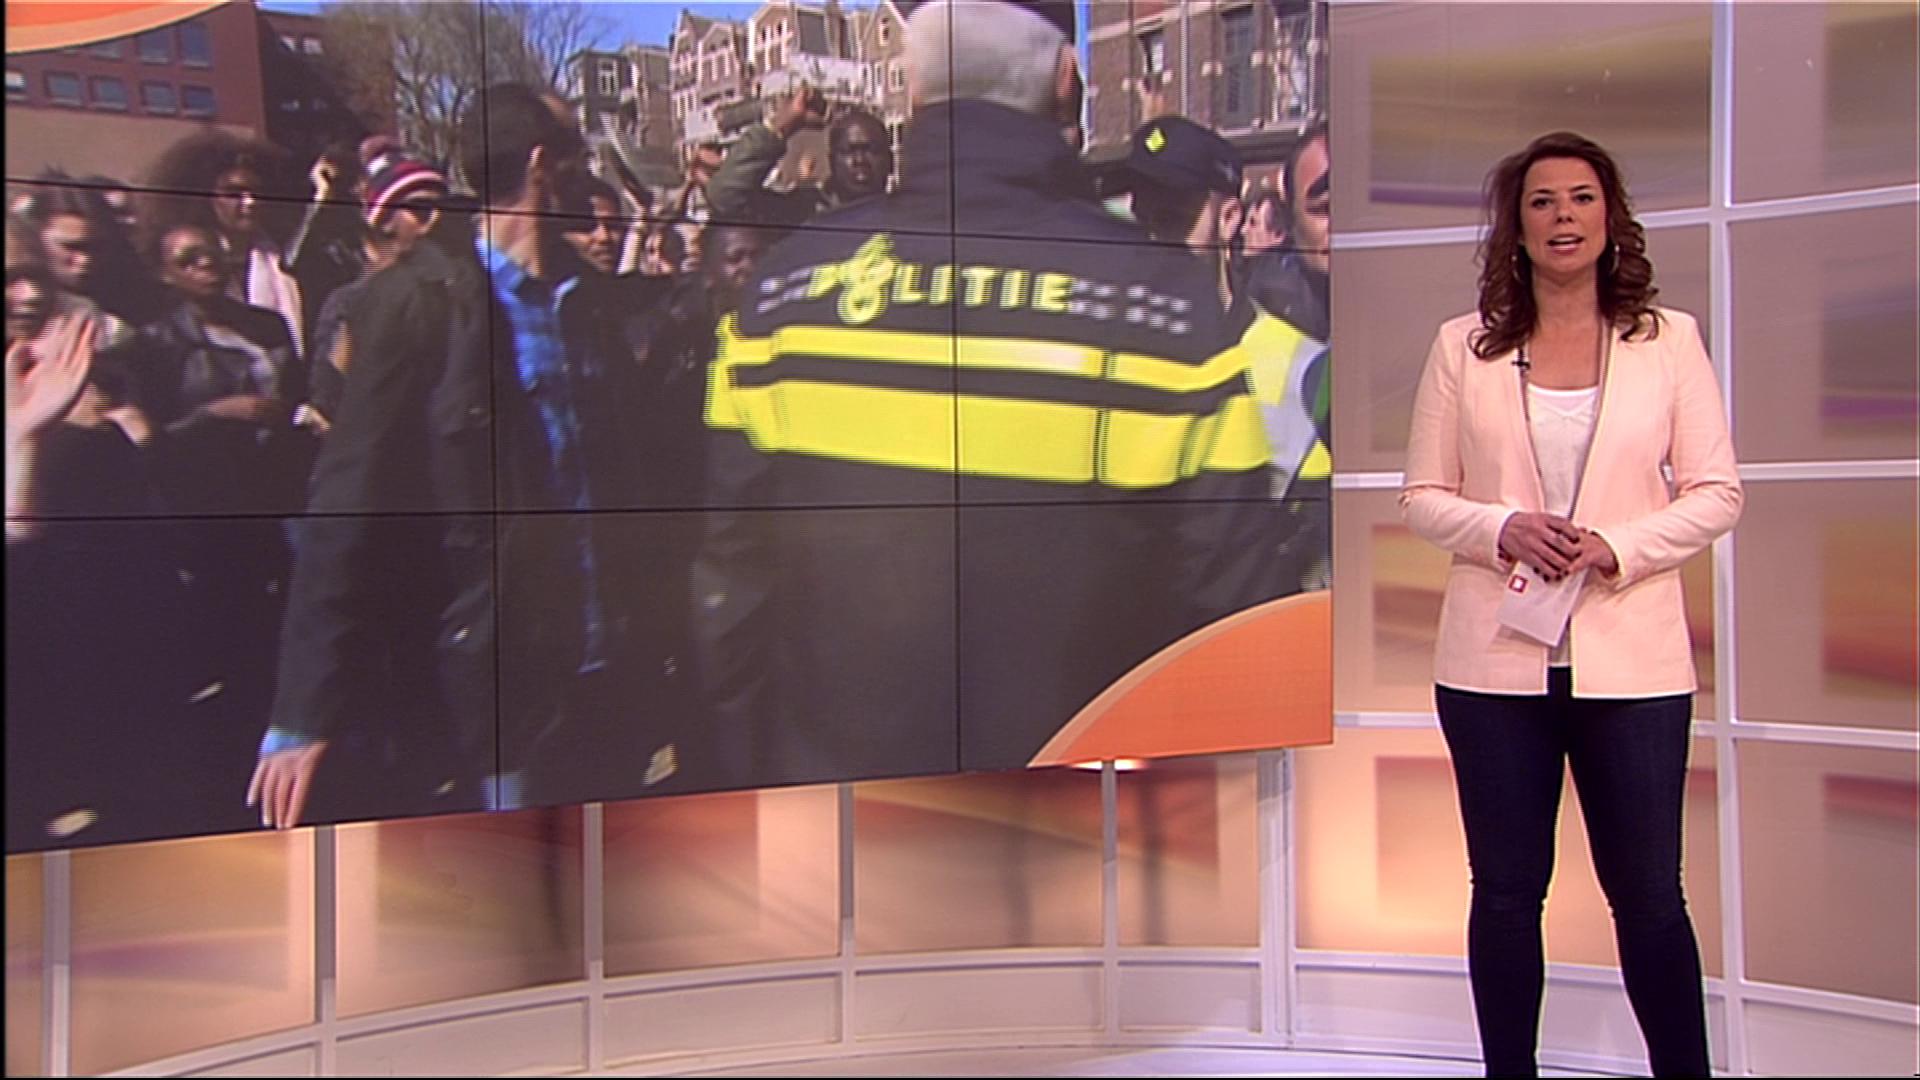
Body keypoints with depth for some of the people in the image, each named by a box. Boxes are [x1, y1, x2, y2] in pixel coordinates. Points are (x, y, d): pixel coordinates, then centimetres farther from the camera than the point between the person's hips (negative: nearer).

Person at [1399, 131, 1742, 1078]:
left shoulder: (1670, 340, 4)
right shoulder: (1463, 347, 5)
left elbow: (1716, 494, 2)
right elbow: (1421, 497, 6)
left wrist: (1617, 547, -14)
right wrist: (1503, 529, -14)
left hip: (1632, 661, -1)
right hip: (1495, 662, 1)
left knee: (1648, 893, 3)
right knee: (1506, 890, 9)